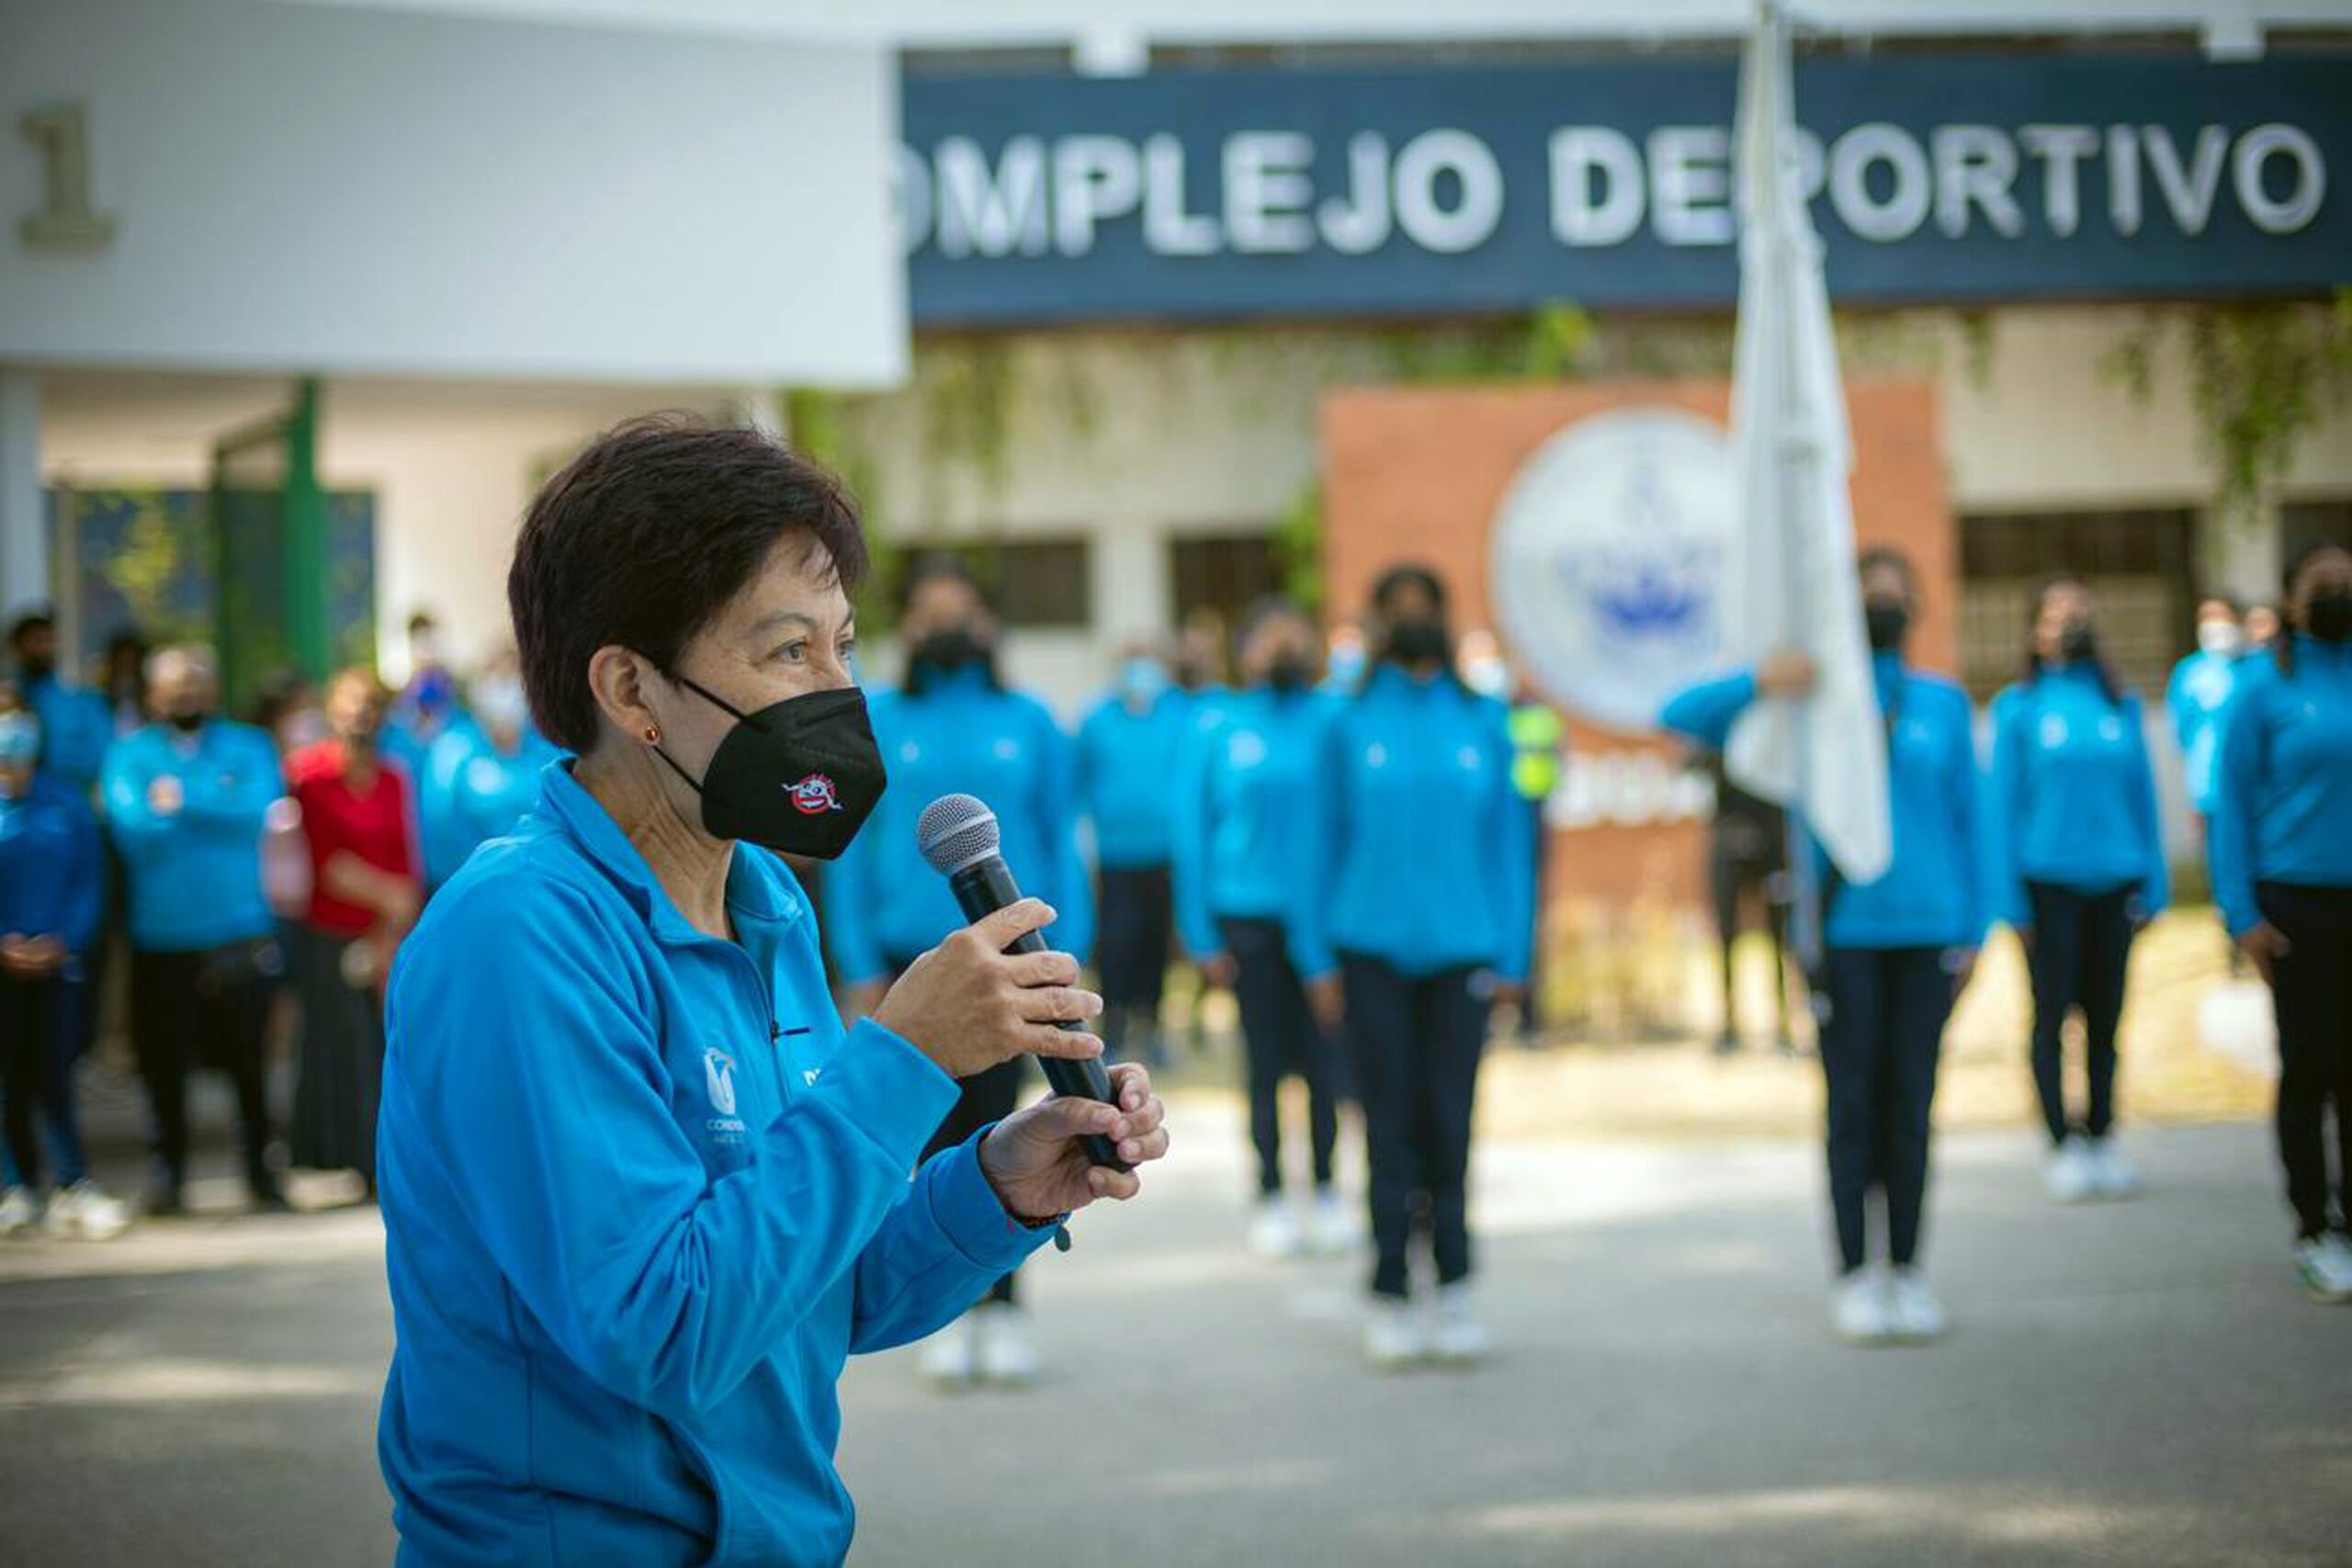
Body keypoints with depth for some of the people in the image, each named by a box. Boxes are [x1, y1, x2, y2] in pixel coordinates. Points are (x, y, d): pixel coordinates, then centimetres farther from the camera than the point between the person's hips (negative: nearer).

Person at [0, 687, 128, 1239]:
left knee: (52, 1078, -5)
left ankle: (74, 1188, -4)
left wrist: (63, 942, -9)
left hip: (59, 961, 0)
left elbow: (89, 882, 3)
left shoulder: (67, 806, 3)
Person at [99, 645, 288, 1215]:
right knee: (164, 1062, 3)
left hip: (241, 933, 0)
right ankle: (168, 1172, 17)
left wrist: (181, 799, -11)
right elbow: (132, 825, -9)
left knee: (249, 1061, 2)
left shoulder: (248, 747, 9)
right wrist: (215, 813, -9)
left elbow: (256, 808, -10)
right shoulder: (129, 755, 8)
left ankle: (260, 1171, 13)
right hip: (162, 938, 0)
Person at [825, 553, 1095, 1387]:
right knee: (938, 1134, 3)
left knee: (994, 1125, -3)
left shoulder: (1027, 722, 5)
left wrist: (1067, 954, 1)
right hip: (912, 957, 0)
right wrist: (862, 968, -2)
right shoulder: (874, 722, 3)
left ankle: (1002, 1305, 6)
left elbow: (1060, 842, 7)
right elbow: (850, 850, 4)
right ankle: (952, 1312, 12)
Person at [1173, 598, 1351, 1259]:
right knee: (1266, 1062, 6)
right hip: (1248, 913, 0)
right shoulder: (1216, 729, 1)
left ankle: (1326, 1191, 18)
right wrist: (1203, 937, -1)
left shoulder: (1338, 722, 3)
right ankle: (1271, 1198, 16)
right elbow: (1192, 832, 3)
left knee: (1323, 1059, 3)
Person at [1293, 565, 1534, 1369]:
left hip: (1461, 948, 1)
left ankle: (1454, 1292, 11)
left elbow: (1508, 840, 8)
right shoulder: (1349, 725, 3)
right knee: (1390, 1126, 1)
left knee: (1449, 1123, 1)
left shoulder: (1484, 722, 6)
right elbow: (1323, 842, 5)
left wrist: (1511, 955, 4)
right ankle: (1390, 1299, 7)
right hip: (1372, 947, -1)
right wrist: (1319, 959, 1)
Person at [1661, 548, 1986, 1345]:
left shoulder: (1943, 703, 8)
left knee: (1910, 1100, 5)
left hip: (1925, 928, 2)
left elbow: (1968, 820, 10)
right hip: (1844, 929, -2)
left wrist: (1972, 933, 5)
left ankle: (1906, 1271, 13)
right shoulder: (1806, 701, 2)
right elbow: (1681, 716, -5)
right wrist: (1756, 683, -24)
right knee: (1852, 1100, 0)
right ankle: (1853, 1274, 8)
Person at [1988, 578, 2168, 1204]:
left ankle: (2102, 1139, 15)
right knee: (2053, 1015, 0)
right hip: (2049, 884, -3)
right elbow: (2003, 805, -1)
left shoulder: (2121, 705, 8)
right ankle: (2063, 1146, 6)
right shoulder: (2018, 708, 0)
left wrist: (2153, 886, 5)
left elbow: (2142, 795, 10)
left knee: (2105, 1017, 6)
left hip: (2114, 879, 3)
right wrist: (2010, 899, -6)